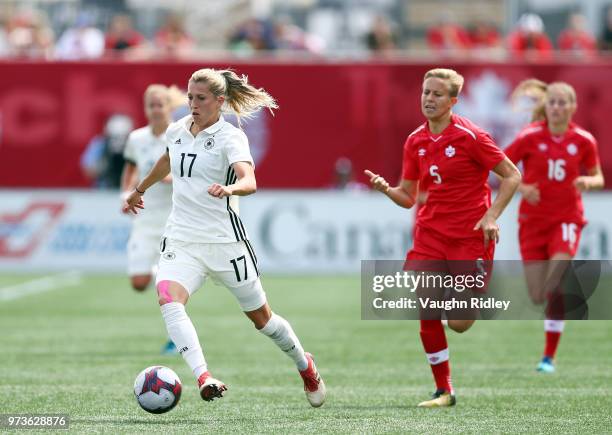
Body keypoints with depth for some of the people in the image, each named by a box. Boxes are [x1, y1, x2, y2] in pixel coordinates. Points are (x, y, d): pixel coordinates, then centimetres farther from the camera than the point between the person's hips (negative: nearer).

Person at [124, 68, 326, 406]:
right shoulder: (177, 131, 8)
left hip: (224, 241, -4)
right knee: (168, 299, -27)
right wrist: (140, 190, 45)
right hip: (181, 241, 4)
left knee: (260, 316, 10)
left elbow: (250, 182, -27)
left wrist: (229, 189, -49)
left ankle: (305, 366, 39)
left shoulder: (230, 137, -10)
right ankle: (203, 378, -39)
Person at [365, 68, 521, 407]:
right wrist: (386, 188, -11)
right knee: (427, 311, -9)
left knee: (459, 323, -6)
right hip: (431, 232, 4)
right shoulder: (415, 141, 6)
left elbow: (512, 176, -5)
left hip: (471, 235, -4)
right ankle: (443, 391, 4)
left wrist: (491, 216, -15)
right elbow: (408, 197, 11)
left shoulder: (470, 137, -11)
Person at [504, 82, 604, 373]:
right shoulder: (530, 137, -8)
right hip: (533, 220, 1)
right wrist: (521, 188, -18)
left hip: (567, 218, -1)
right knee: (538, 297, 0)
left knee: (556, 288, -21)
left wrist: (589, 182, -14)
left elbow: (598, 177, 10)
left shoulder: (584, 141, -4)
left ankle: (549, 356, -13)